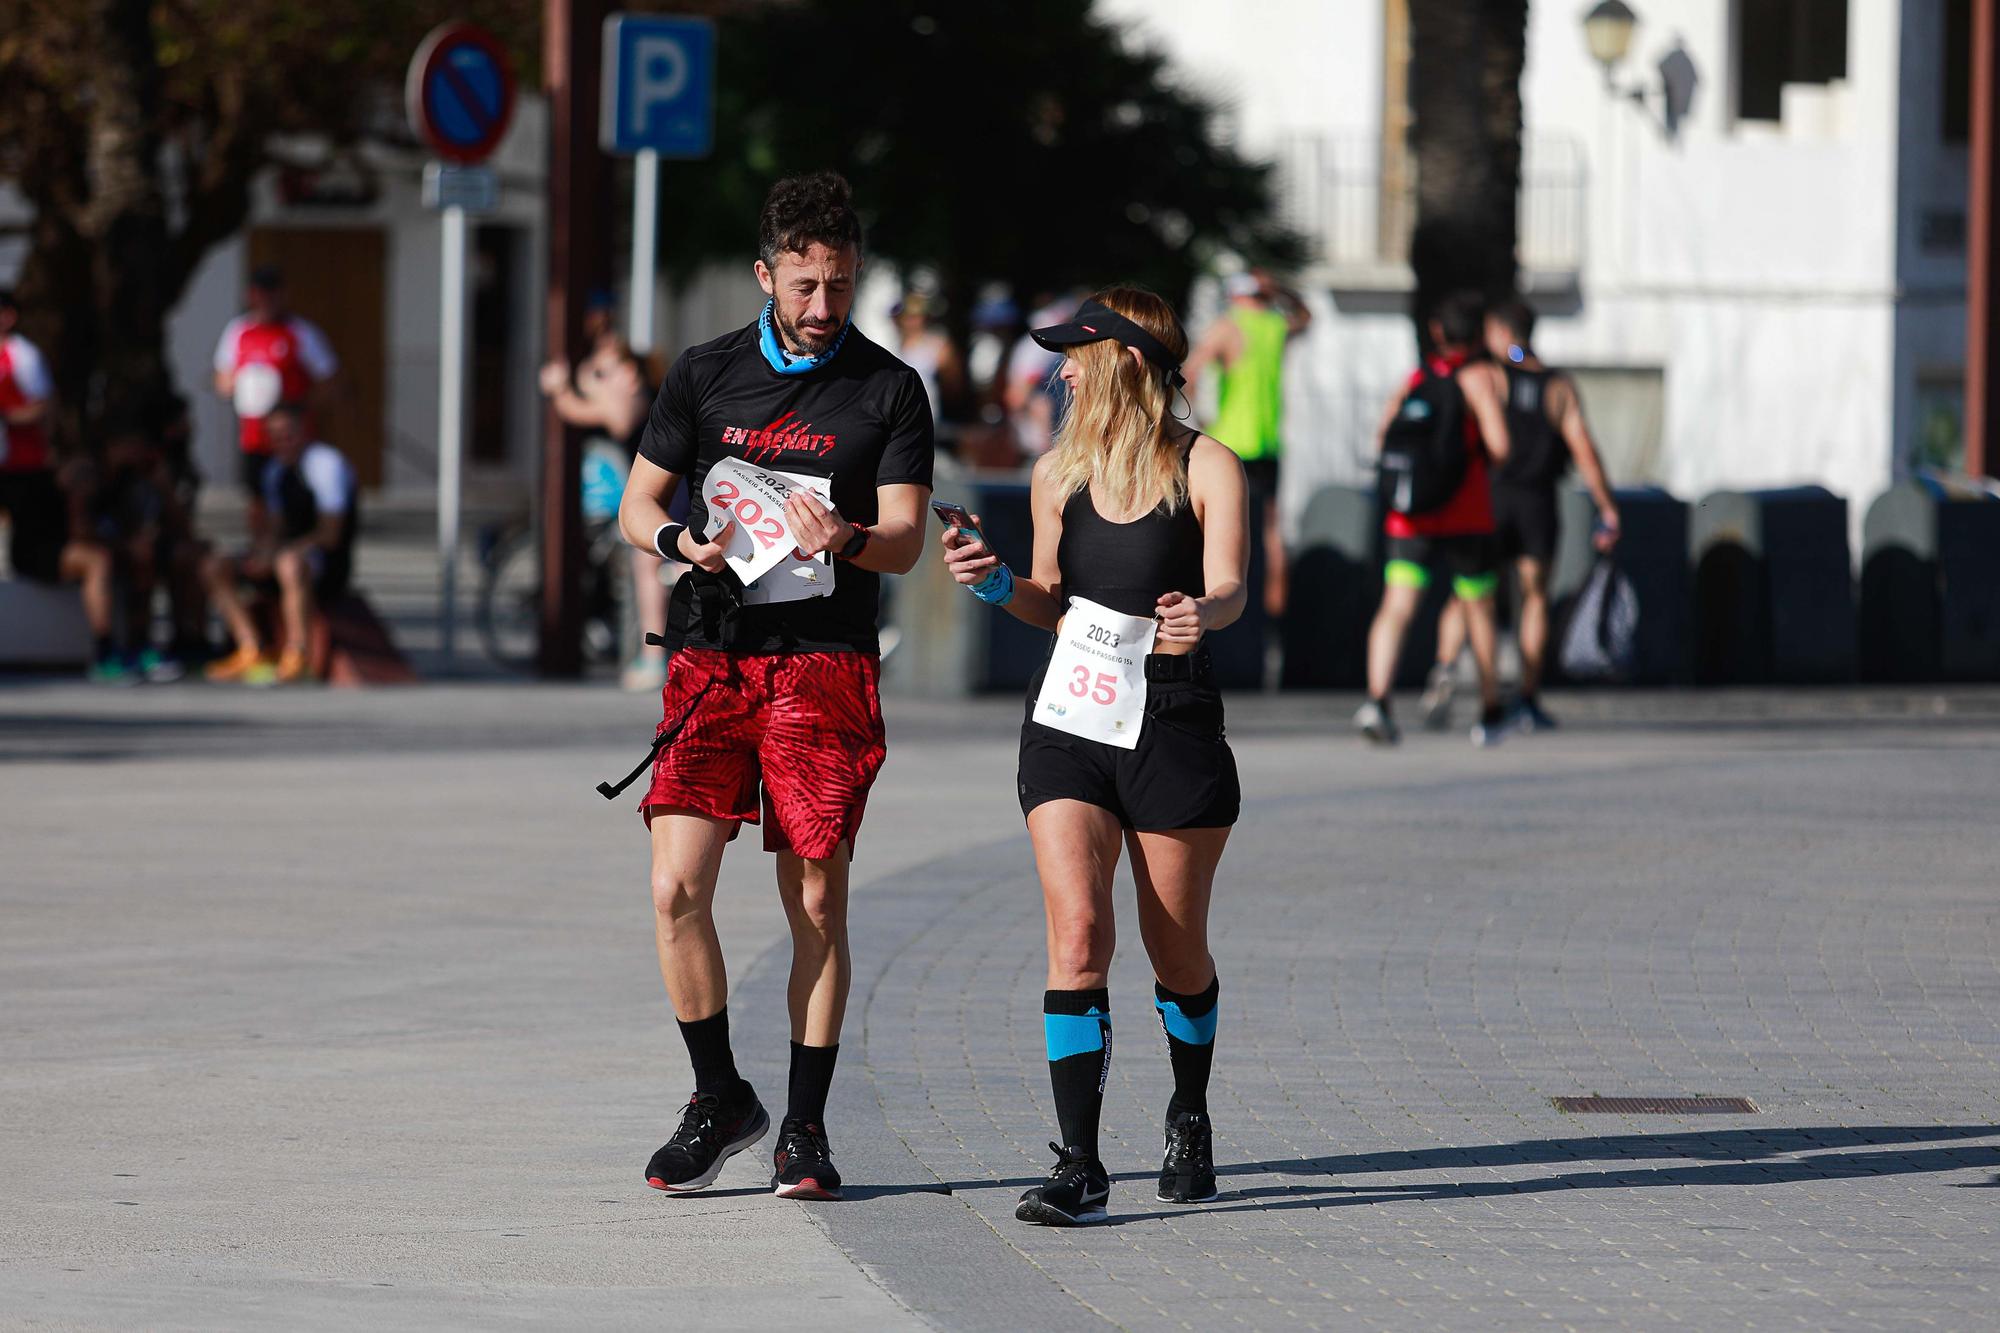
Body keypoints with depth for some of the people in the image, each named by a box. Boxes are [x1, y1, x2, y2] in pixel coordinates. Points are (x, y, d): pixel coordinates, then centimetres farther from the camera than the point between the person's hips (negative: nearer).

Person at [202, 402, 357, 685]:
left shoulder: (327, 463, -13)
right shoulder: (276, 468, 13)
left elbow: (330, 534, -17)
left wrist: (273, 556, -21)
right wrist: (260, 553, -6)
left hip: (329, 562, -9)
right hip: (292, 552, 9)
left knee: (290, 564, -42)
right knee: (217, 566, -4)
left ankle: (297, 655, -32)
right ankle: (251, 650, -11)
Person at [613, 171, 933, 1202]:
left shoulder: (889, 390, 4)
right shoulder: (704, 375, 9)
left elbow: (905, 539, -1)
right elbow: (637, 505, 13)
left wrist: (845, 537, -23)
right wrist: (682, 541, -10)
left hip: (826, 662, -1)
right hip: (710, 654, 1)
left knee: (817, 903, -1)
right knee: (678, 887, -9)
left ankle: (805, 1127, 9)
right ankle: (719, 1098, 7)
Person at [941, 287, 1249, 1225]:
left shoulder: (1207, 469, -3)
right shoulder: (1058, 476, 9)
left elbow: (1228, 590, -15)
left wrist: (1201, 613, -38)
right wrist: (995, 584, -2)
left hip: (1174, 729, -2)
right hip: (1069, 726, 2)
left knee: (1177, 955, 9)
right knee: (1077, 937, -14)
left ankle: (1190, 1117, 37)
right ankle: (1079, 1165, -15)